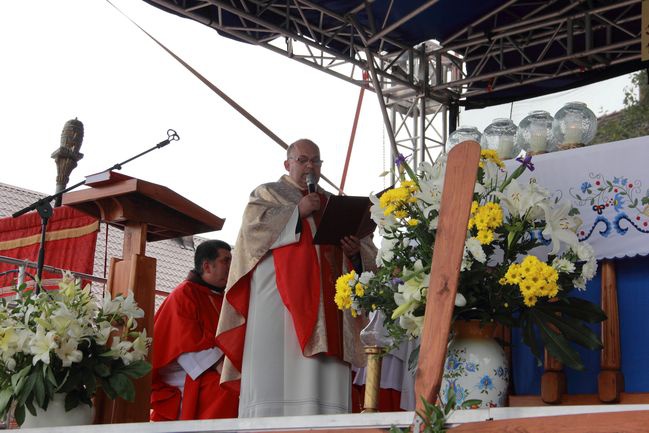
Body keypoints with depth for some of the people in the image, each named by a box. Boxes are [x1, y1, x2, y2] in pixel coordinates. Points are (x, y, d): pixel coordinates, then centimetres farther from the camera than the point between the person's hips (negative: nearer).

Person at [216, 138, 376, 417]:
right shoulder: (268, 193, 17)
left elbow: (367, 252, 18)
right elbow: (253, 225, -4)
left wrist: (356, 250, -5)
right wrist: (297, 212, -10)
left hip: (324, 301, 4)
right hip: (280, 297, -3)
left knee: (323, 374, -8)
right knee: (277, 365, -16)